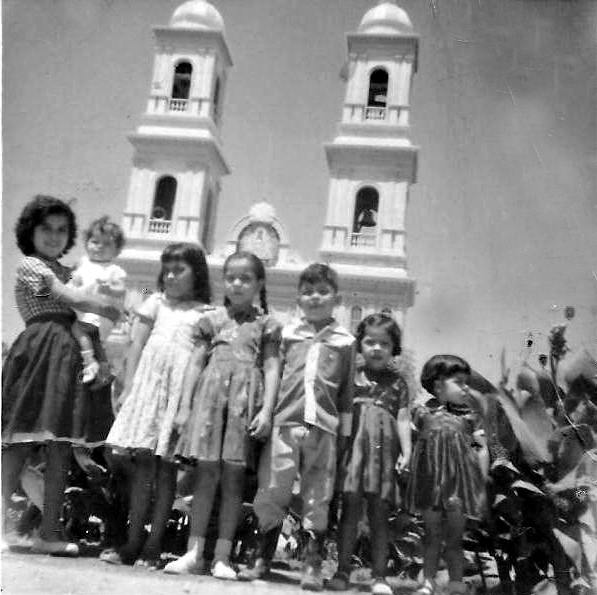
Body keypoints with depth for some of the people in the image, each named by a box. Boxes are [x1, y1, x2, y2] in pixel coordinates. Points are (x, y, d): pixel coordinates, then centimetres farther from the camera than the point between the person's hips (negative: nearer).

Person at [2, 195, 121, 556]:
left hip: (70, 355, 7)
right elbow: (76, 301, -9)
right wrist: (116, 311, -2)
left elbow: (76, 306, 17)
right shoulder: (30, 265, 2)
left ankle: (49, 533, 8)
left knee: (61, 448, 4)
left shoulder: (65, 271, 25)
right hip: (43, 348, -7)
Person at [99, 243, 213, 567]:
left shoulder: (205, 313, 7)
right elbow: (136, 346, 11)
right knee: (142, 460, 0)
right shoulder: (155, 303, 15)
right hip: (149, 380, 2)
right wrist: (128, 387, 4)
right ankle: (133, 543, 7)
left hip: (183, 387, -2)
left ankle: (153, 546, 5)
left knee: (166, 465, -1)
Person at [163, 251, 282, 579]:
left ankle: (222, 556, 6)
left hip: (247, 398, -1)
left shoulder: (266, 324, 9)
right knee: (206, 473, 0)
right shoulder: (213, 319, 14)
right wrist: (185, 405, 7)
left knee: (233, 478, 1)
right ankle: (194, 552, 6)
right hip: (211, 394, 1)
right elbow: (197, 363, 13)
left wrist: (267, 409, -9)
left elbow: (271, 367, 2)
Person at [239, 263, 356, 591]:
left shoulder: (345, 342, 9)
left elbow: (346, 391, 10)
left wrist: (345, 431, 9)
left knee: (317, 497, 4)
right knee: (271, 491, 2)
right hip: (284, 422, 0)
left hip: (323, 427, 0)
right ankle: (262, 558, 16)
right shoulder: (286, 334, 10)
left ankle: (312, 564, 13)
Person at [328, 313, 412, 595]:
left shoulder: (397, 382, 11)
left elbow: (403, 419, 7)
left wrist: (406, 451, -3)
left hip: (384, 451, 1)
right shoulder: (351, 377, 9)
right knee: (350, 507, -2)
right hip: (354, 446, -1)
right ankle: (342, 571, 6)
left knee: (379, 514, 3)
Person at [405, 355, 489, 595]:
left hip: (459, 480, 0)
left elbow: (482, 450, 3)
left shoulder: (469, 415, 2)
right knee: (432, 536, 9)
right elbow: (412, 444, 11)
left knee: (455, 538, 8)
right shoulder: (423, 413, 1)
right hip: (431, 481, 0)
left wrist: (481, 483, 1)